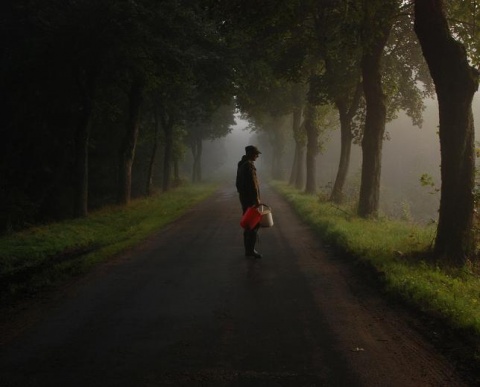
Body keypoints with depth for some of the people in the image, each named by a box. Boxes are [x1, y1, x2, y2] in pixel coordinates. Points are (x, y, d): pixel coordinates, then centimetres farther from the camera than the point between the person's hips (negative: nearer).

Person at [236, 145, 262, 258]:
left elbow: (238, 183, 21)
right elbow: (252, 183, -22)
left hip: (244, 198, 10)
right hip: (251, 199, -10)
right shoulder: (249, 165, -16)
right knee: (254, 224, -6)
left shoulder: (241, 165, 16)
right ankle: (250, 250, -6)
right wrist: (256, 198, -21)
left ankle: (248, 249, 17)